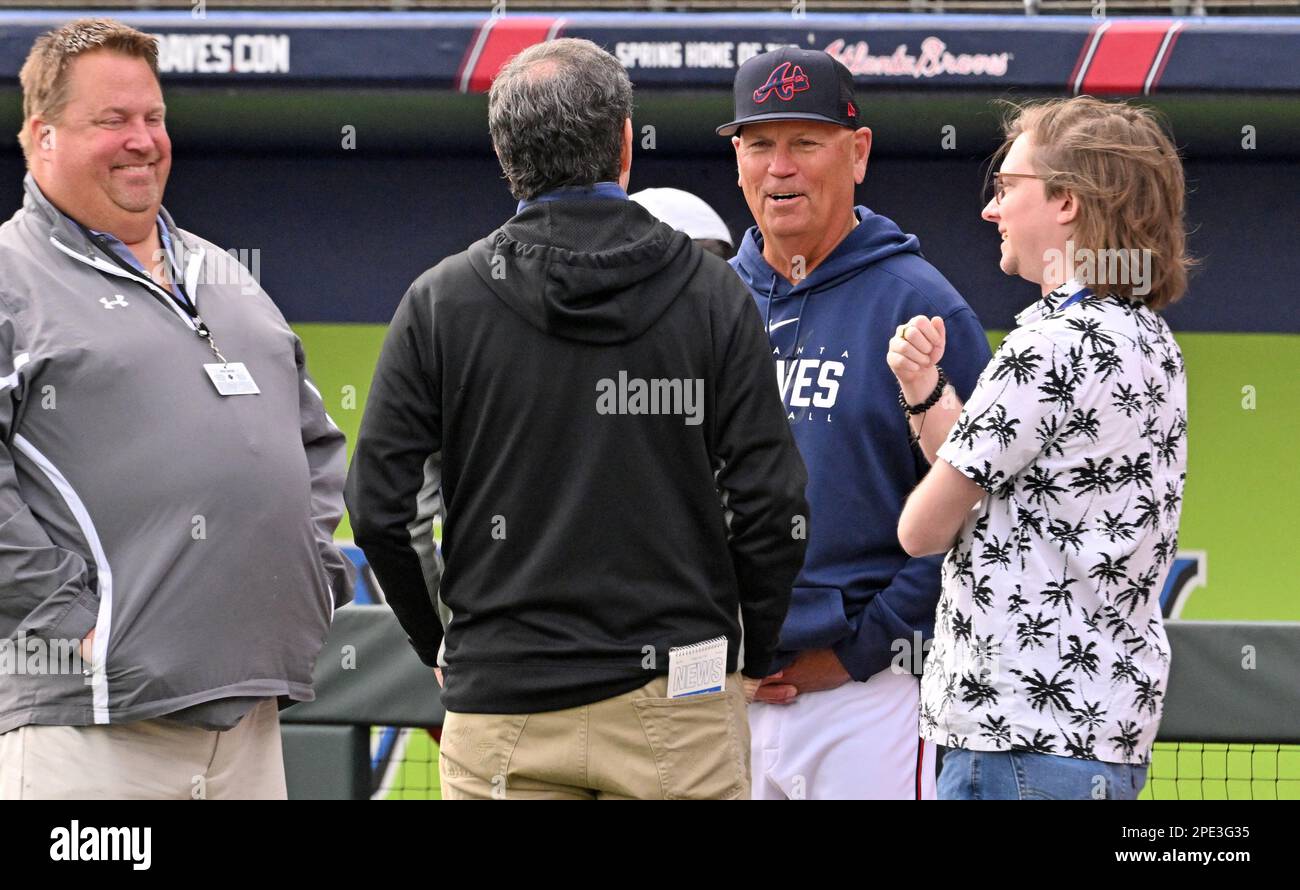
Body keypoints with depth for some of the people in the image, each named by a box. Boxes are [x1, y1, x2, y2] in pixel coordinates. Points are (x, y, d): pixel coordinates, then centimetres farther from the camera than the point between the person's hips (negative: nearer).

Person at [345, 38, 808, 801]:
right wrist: (751, 656, 12)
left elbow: (381, 507, 0)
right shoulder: (714, 296, 0)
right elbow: (771, 508, -3)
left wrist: (440, 643, 15)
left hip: (502, 708, 0)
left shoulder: (440, 302, 1)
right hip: (678, 708, 0)